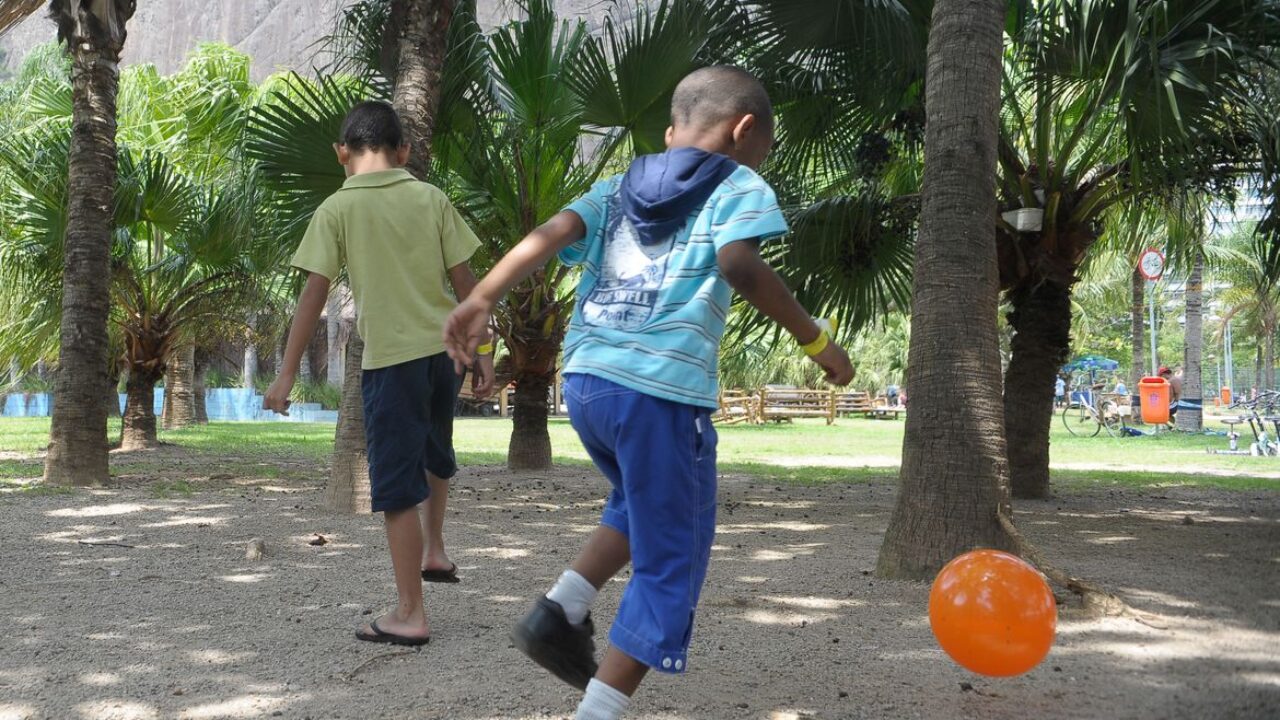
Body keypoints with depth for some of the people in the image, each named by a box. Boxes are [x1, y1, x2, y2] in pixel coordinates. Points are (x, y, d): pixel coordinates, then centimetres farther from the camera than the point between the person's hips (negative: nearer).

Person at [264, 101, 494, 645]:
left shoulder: (338, 207, -4)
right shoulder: (431, 198, 5)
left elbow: (314, 294, -7)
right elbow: (464, 282, 4)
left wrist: (287, 375, -2)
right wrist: (482, 352, 13)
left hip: (390, 357, -4)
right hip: (444, 348, 4)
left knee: (397, 487, 2)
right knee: (435, 456, 32)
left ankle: (410, 615, 6)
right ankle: (435, 550, 36)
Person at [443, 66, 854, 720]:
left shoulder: (618, 189, 21)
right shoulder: (739, 188, 6)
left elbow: (551, 234, 4)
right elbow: (740, 266, -14)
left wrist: (481, 301, -4)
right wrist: (814, 340, -6)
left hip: (586, 379, 7)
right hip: (662, 390, -7)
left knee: (641, 509, 31)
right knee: (670, 564, 6)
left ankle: (560, 611, 14)